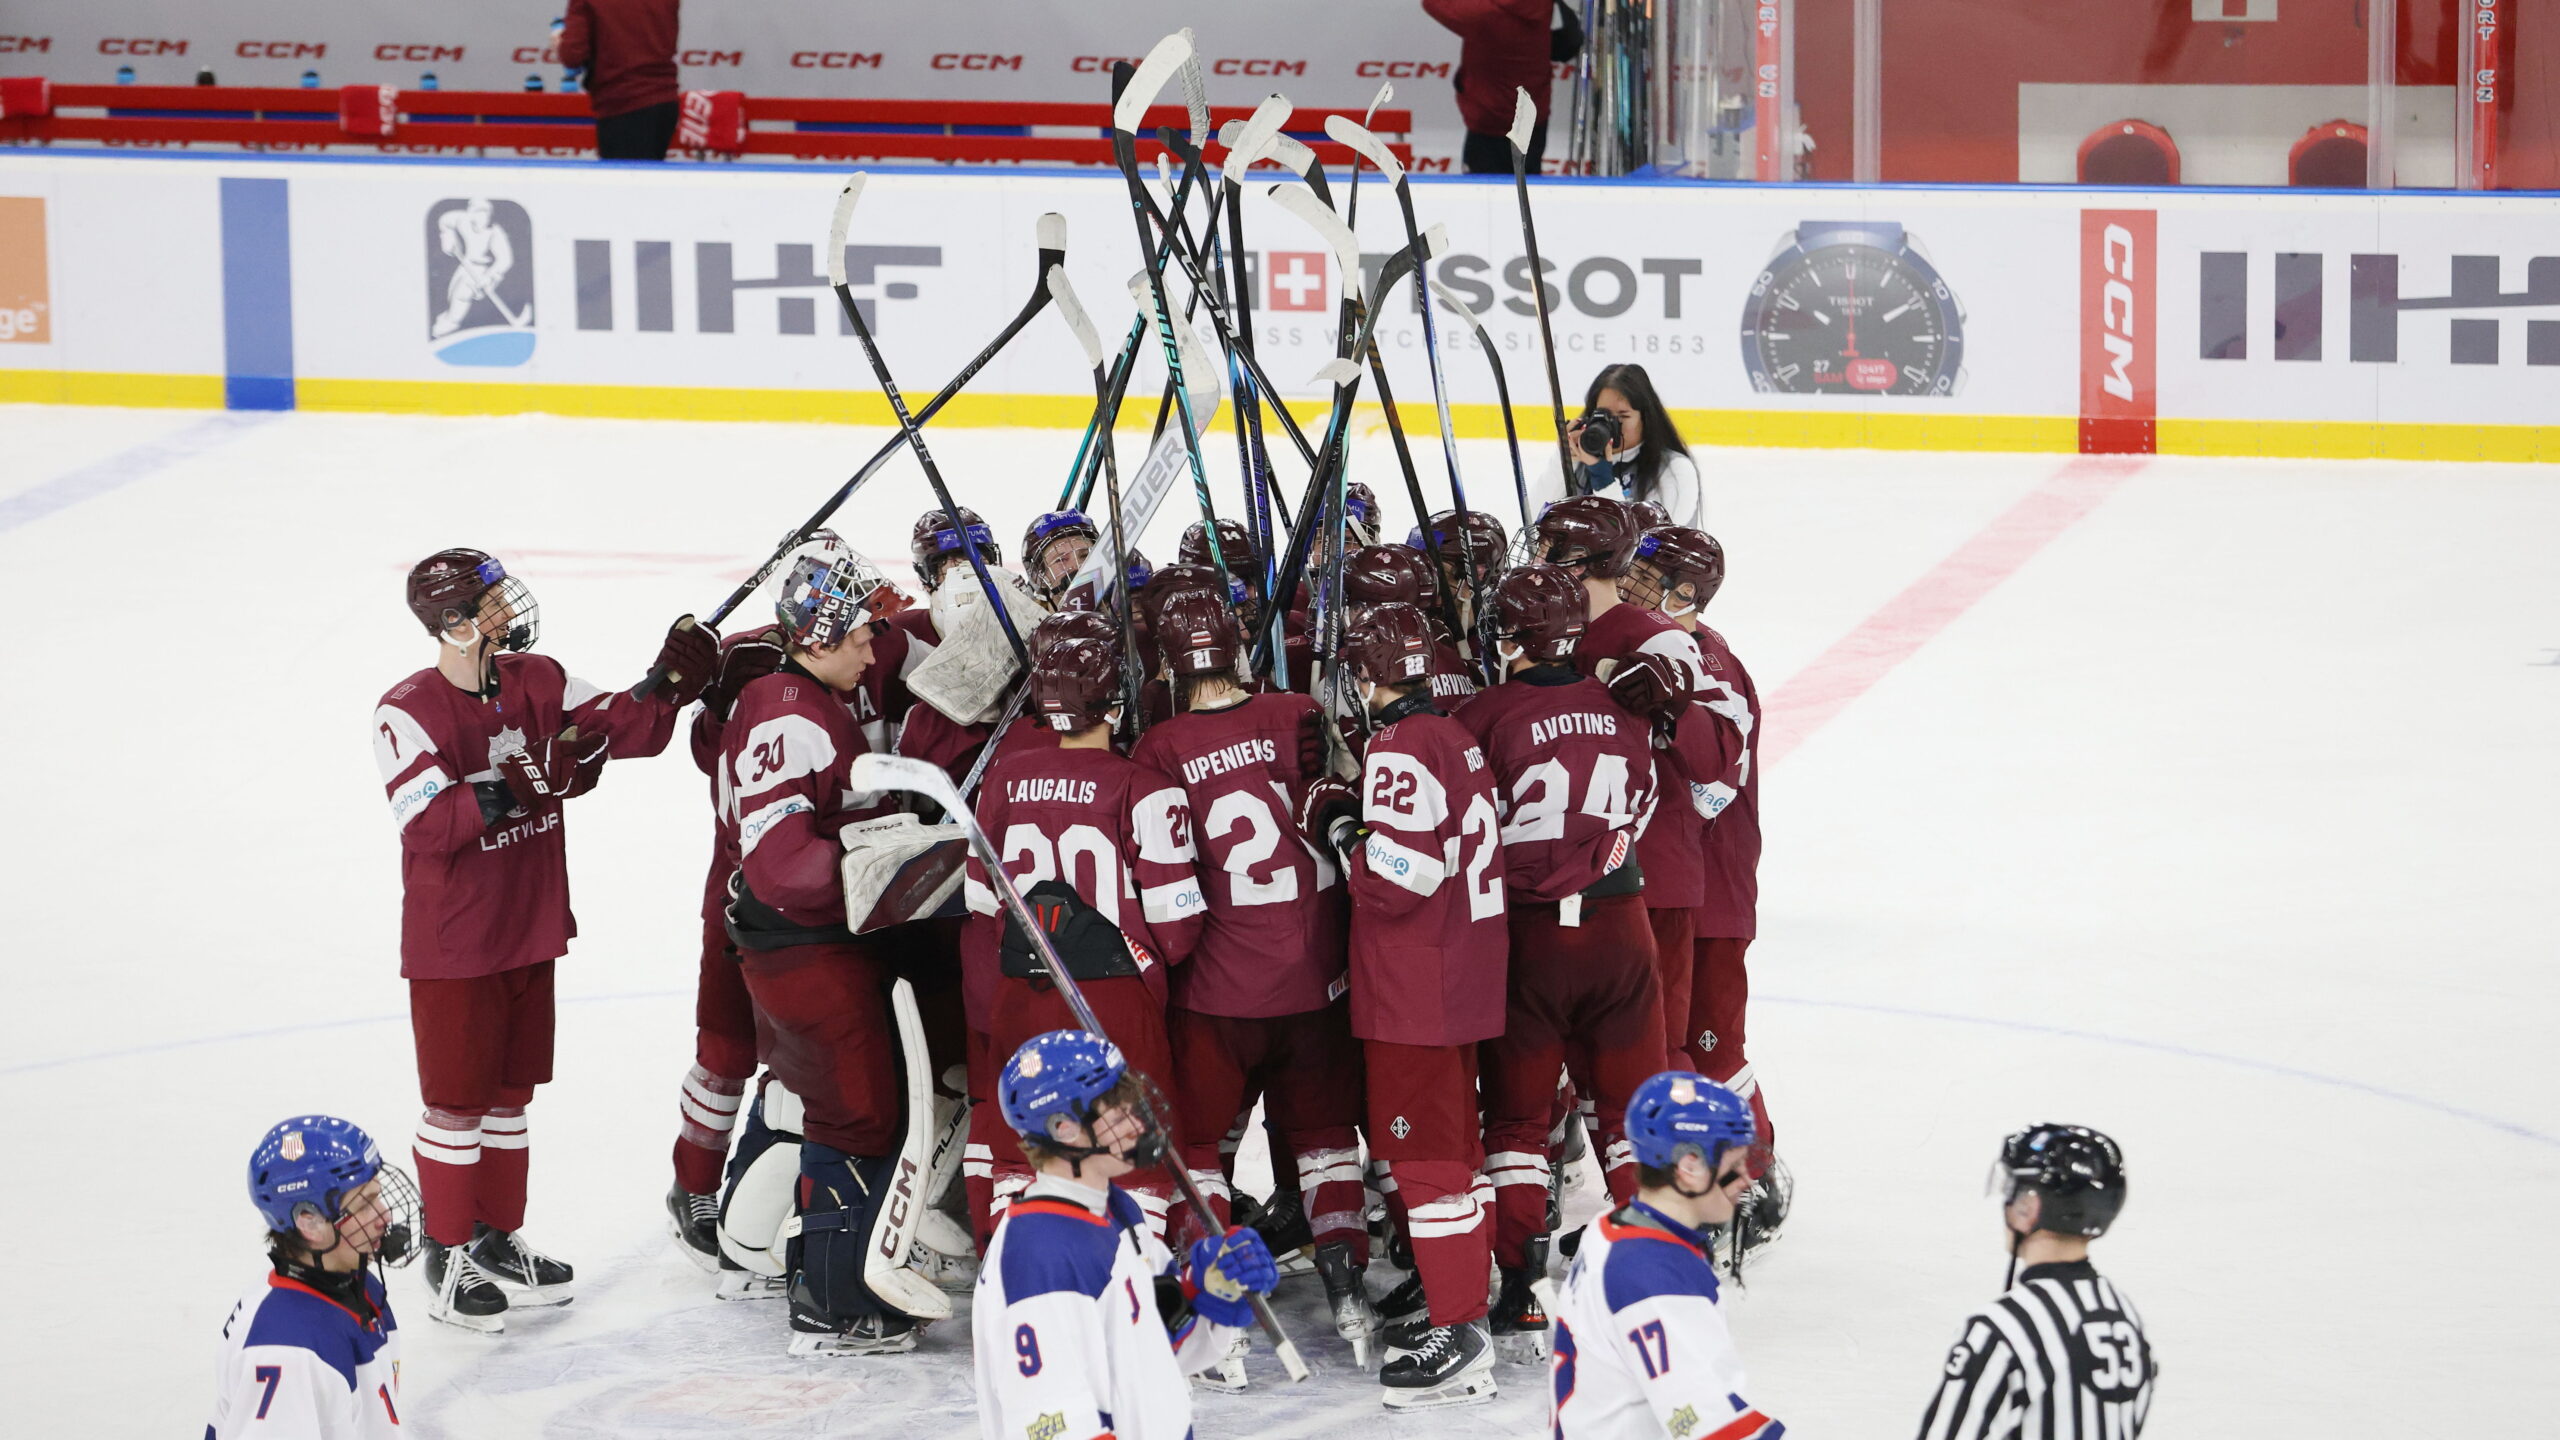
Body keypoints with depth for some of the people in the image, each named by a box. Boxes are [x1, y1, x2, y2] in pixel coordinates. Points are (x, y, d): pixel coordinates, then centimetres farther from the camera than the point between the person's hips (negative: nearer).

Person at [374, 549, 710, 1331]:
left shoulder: (537, 682, 1)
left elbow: (625, 728, -1)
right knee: (457, 1097, 1)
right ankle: (449, 1256, 13)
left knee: (510, 1089, 16)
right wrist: (526, 784, -33)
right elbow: (428, 826, -27)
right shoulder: (409, 711, -18)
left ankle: (499, 1238, 29)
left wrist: (672, 680, -20)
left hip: (530, 927, 6)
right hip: (451, 943, -6)